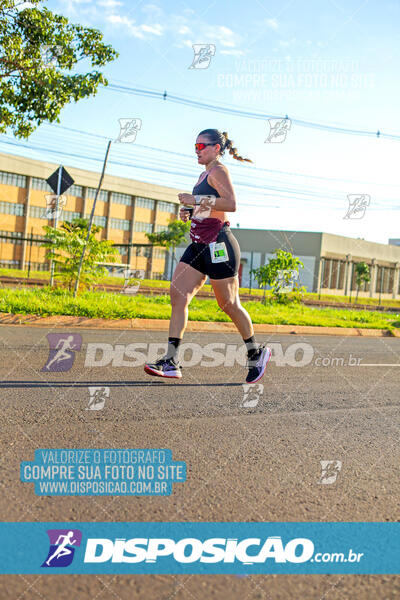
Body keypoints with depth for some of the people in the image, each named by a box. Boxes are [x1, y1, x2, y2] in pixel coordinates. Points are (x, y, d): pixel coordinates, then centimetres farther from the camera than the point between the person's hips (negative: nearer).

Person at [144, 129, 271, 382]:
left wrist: (196, 200, -22)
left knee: (229, 304, 0)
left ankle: (256, 352, 21)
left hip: (218, 245, -9)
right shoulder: (205, 174, 20)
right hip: (199, 245, 9)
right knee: (178, 295, -4)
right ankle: (171, 361, -5)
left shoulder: (218, 170, -8)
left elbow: (231, 204, -23)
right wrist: (190, 212, 14)